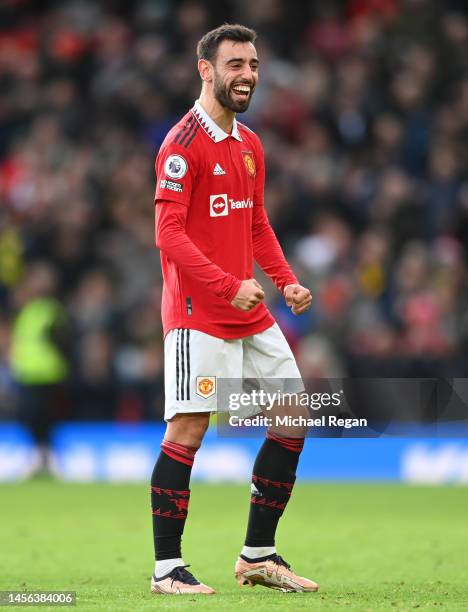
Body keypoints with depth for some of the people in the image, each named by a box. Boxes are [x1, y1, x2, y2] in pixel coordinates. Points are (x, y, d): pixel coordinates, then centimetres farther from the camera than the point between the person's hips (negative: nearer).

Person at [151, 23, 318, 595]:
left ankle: (258, 556, 16)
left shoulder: (249, 145, 14)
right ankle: (167, 569, -3)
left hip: (251, 313, 9)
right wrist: (228, 286, -23)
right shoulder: (183, 144, -11)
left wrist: (285, 281, 8)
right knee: (188, 428, -10)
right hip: (198, 312, -9)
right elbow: (169, 235, -17)